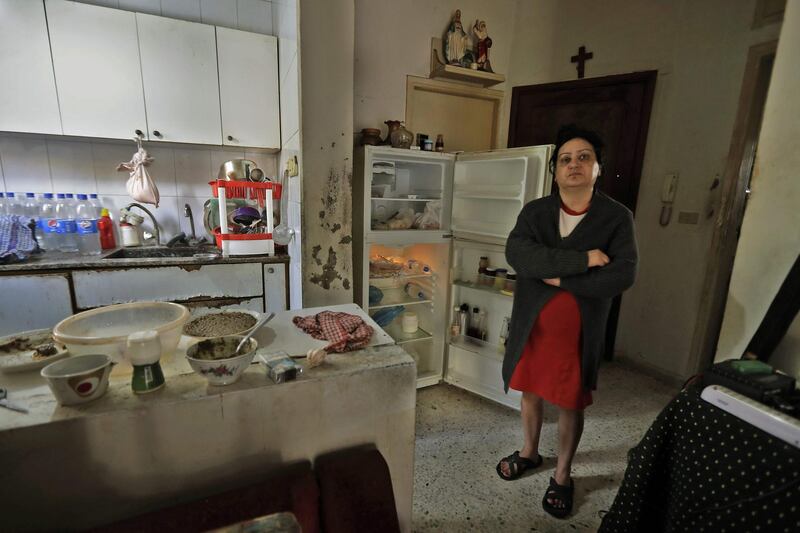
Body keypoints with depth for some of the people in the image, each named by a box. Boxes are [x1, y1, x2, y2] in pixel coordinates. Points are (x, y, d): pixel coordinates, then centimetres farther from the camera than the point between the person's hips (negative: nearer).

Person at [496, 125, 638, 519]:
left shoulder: (617, 217, -8)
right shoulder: (534, 211, -4)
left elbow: (622, 276, -19)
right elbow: (516, 254, -22)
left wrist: (559, 278, -19)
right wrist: (582, 259, -25)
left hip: (580, 332, -2)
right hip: (531, 326, 2)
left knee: (571, 405, 14)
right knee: (531, 393, 19)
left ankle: (562, 475, 38)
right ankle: (529, 452, 46)